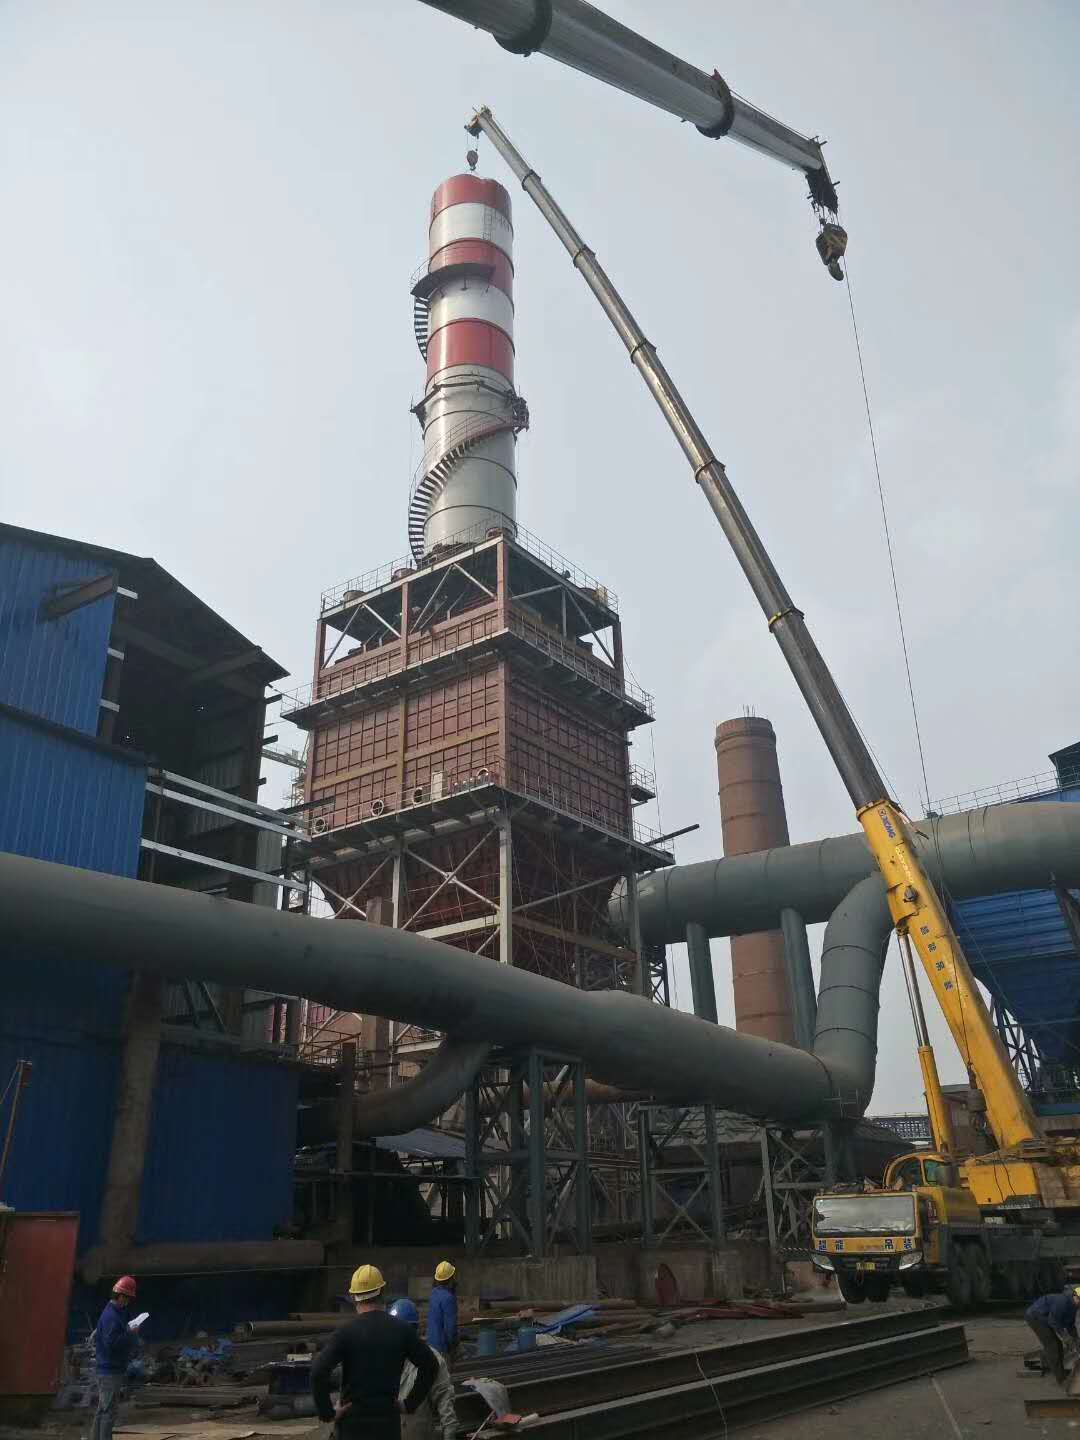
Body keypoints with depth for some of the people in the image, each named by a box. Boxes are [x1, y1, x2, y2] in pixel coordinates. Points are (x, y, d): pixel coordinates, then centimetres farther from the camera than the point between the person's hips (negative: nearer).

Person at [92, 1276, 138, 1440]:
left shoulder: (116, 1313, 13)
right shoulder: (111, 1316, -19)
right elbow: (111, 1343, -27)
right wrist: (130, 1334, -18)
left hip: (107, 1368, 10)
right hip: (111, 1370, -10)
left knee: (102, 1409, 17)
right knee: (109, 1409, -5)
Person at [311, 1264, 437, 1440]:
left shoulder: (345, 1333, -9)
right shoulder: (402, 1331, -1)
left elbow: (318, 1371, -19)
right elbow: (431, 1366, 2)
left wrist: (327, 1412, -9)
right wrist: (410, 1404, 8)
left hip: (353, 1421, -2)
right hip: (389, 1423, 2)